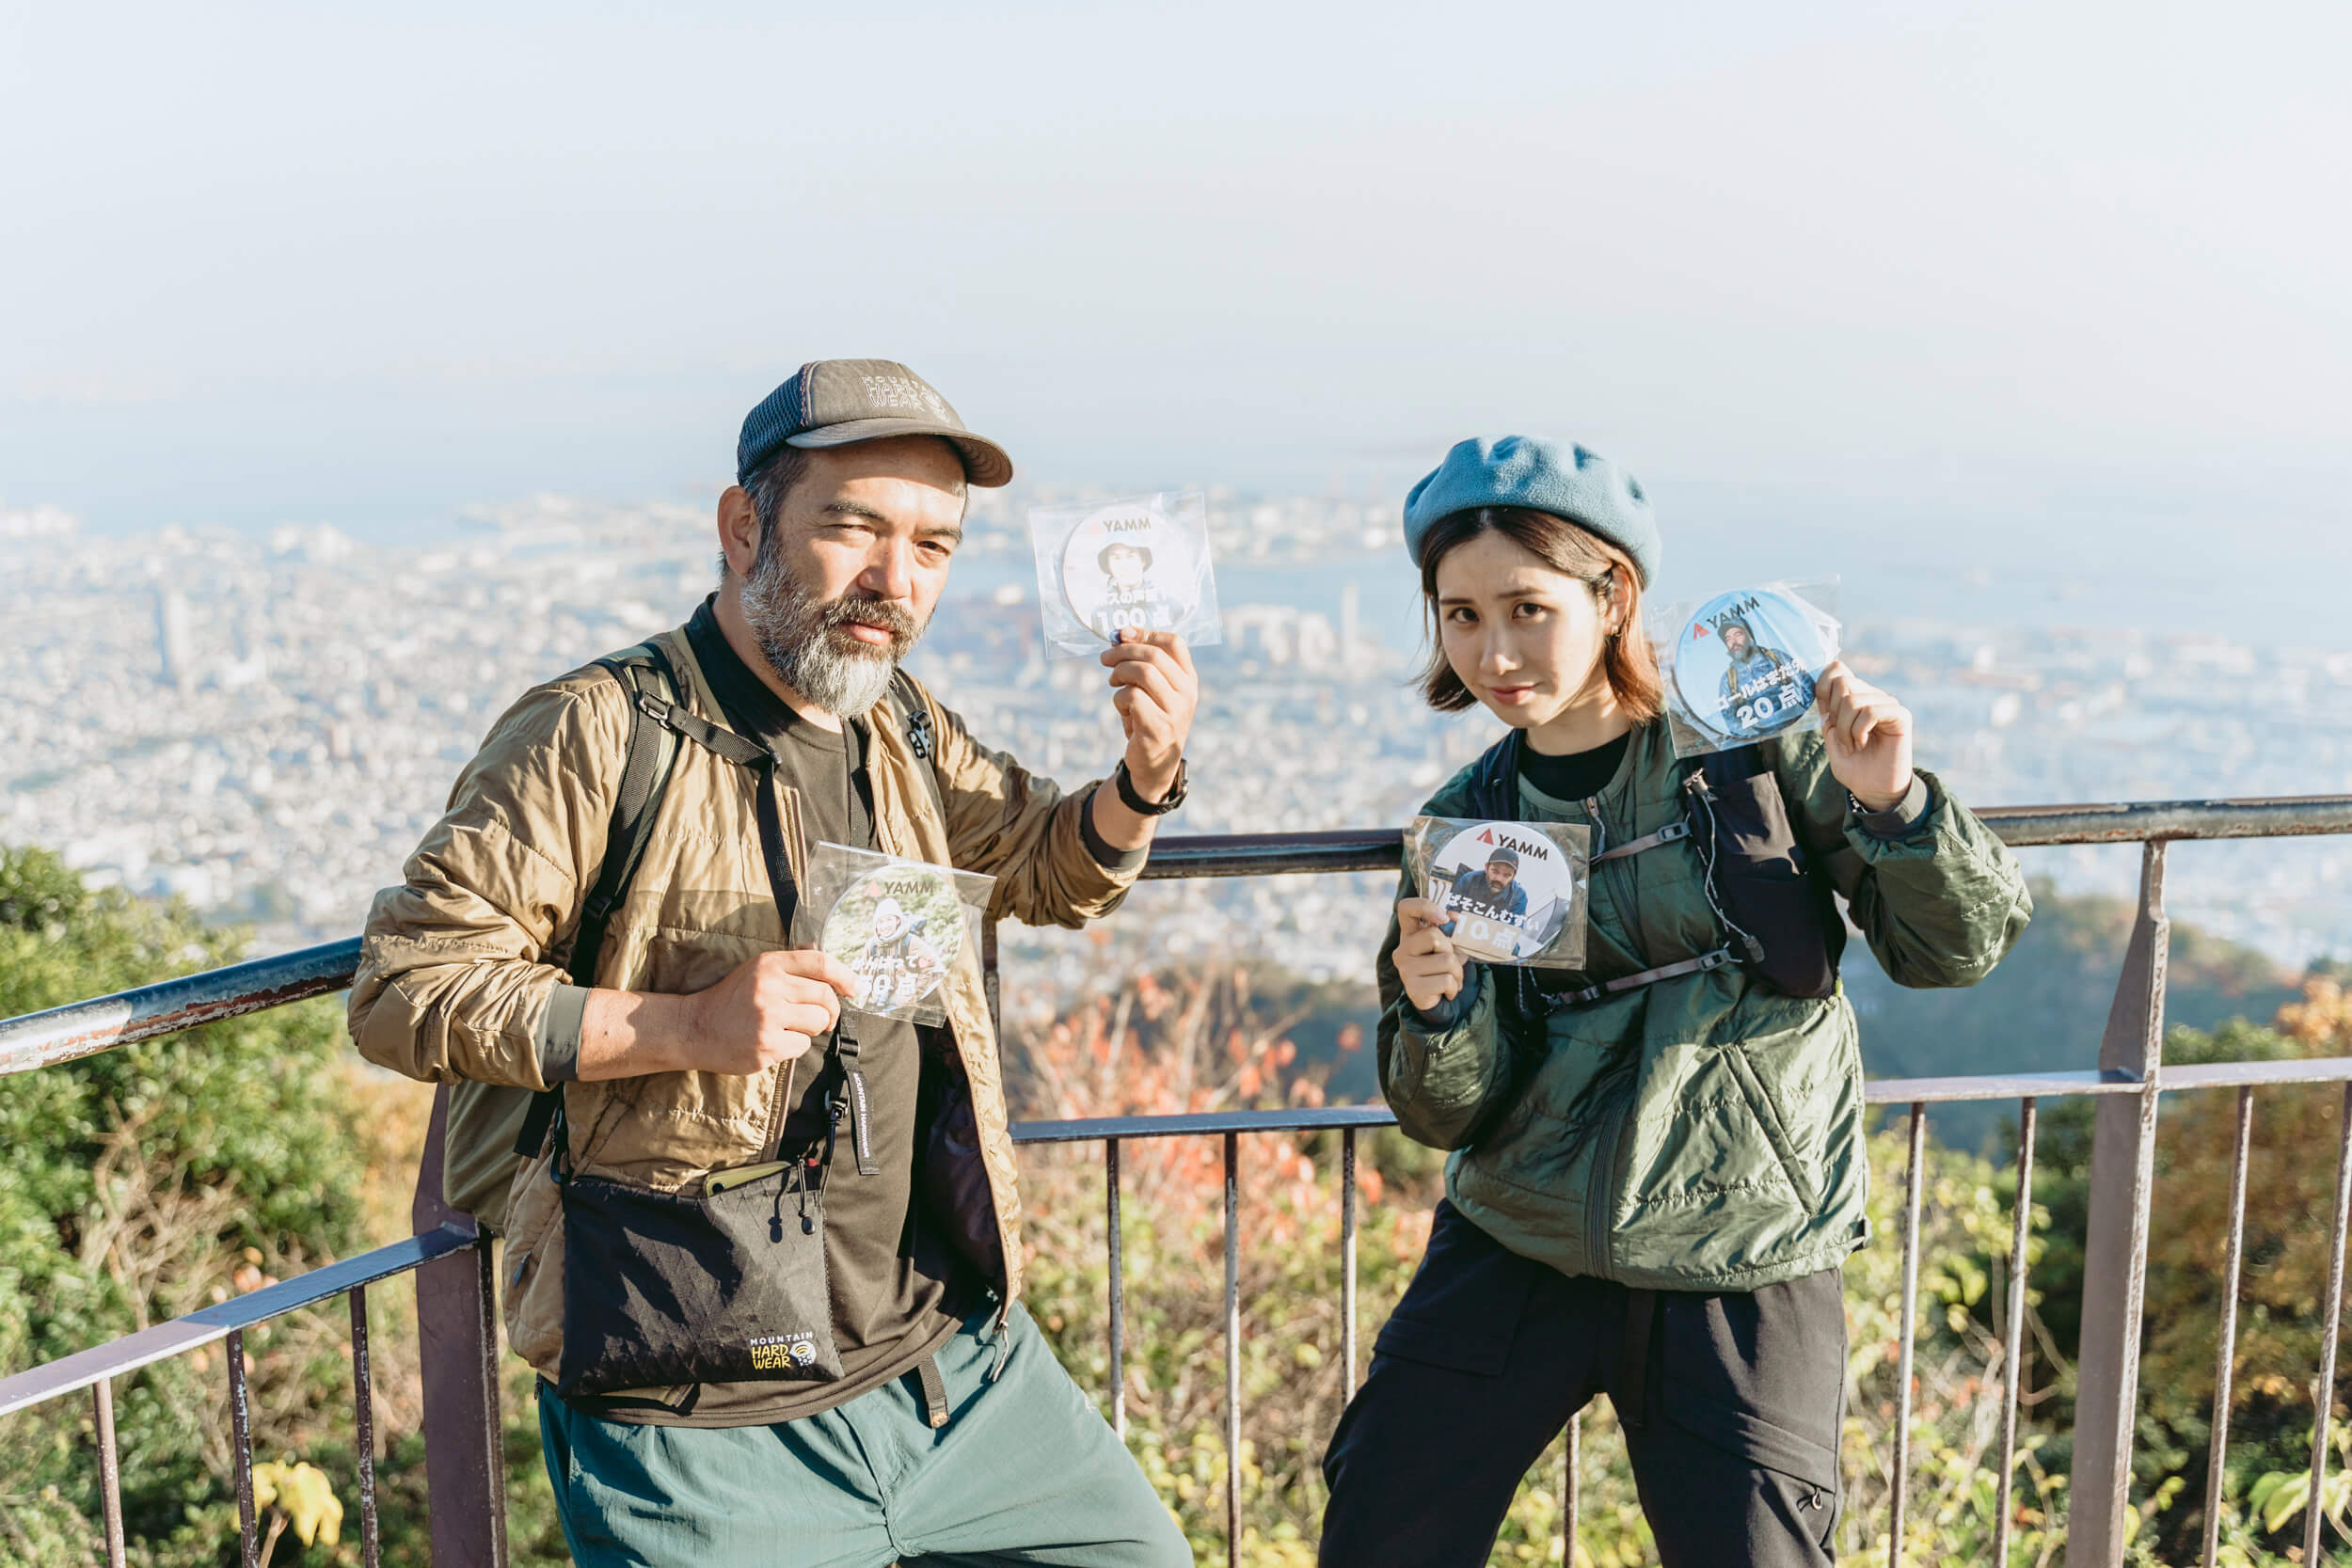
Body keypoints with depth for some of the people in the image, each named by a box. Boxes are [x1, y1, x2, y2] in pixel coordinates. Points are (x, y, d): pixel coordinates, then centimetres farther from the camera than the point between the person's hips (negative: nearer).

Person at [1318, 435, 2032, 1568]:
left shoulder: (1758, 743, -6)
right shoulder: (1464, 823, 2)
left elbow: (1958, 946, -2)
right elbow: (1451, 1117, 1)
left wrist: (1892, 802, -21)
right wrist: (1438, 1013, -20)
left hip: (1741, 1269, -2)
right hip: (1512, 1253, 3)